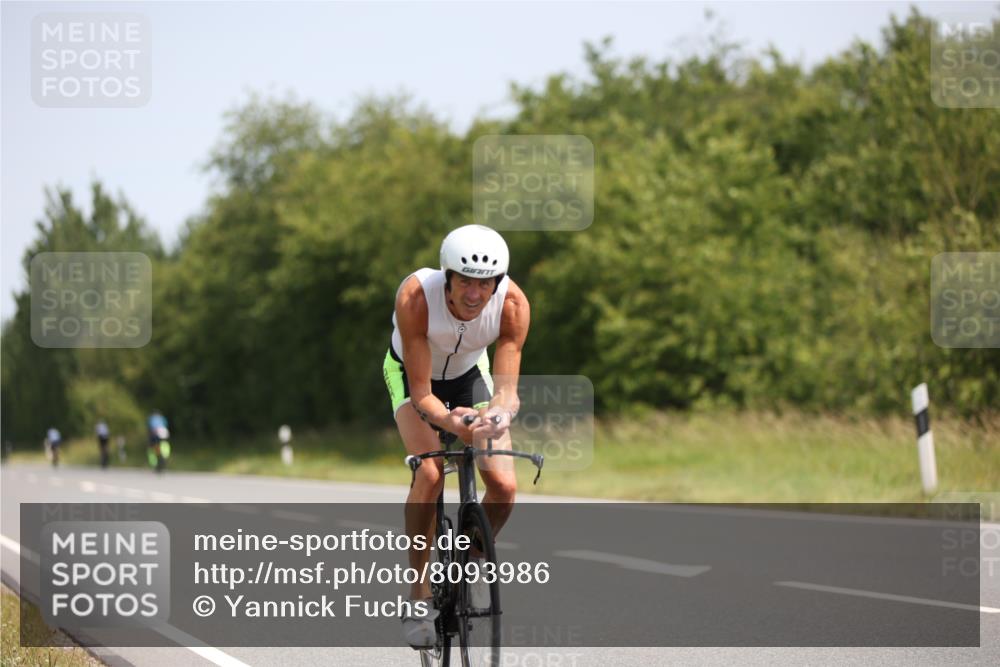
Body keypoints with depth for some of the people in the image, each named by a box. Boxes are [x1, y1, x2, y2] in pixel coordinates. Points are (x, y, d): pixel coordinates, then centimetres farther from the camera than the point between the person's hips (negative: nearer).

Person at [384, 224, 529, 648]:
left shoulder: (513, 304, -31)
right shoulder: (415, 297, -37)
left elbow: (506, 387, -30)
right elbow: (421, 392, -33)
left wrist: (498, 415, -53)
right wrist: (449, 422, -54)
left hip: (469, 375, 3)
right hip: (412, 374, -3)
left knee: (504, 487, -15)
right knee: (430, 474, -28)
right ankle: (419, 592, -12)